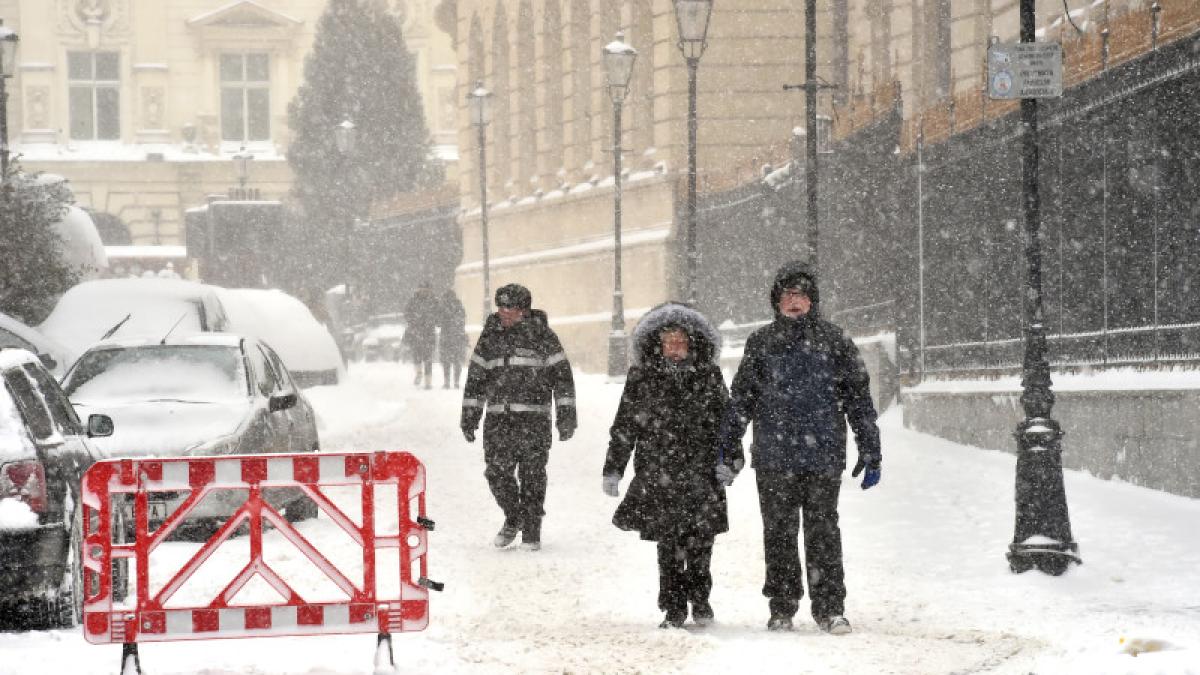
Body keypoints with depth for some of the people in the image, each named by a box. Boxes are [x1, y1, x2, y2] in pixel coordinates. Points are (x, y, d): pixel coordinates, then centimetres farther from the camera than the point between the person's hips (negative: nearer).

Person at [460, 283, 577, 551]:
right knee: (497, 472, -2)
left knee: (532, 475, -1)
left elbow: (561, 376, 1)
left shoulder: (542, 336, -1)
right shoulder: (490, 336, 10)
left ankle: (532, 530, 10)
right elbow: (476, 378, 17)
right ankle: (513, 518, 21)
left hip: (533, 418, -3)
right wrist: (469, 417, 14)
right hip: (498, 419, 3)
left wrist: (566, 416, -4)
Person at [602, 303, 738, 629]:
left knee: (700, 540, -4)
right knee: (668, 542, -1)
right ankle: (674, 610, 8)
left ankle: (699, 599, 18)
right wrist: (613, 468, 5)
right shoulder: (642, 379, 4)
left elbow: (726, 419, 14)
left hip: (701, 472, 0)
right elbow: (624, 426, 8)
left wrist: (732, 458, 8)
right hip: (657, 476, 0)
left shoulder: (709, 377, 7)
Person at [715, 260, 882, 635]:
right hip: (774, 459, 1)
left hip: (824, 457, -1)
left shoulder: (834, 341, 5)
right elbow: (741, 399, 13)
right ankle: (782, 608, 12)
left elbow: (859, 398, 8)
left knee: (824, 533, -1)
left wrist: (870, 451, 4)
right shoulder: (761, 343, 8)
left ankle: (830, 608, 5)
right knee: (779, 534, 4)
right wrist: (726, 448, 9)